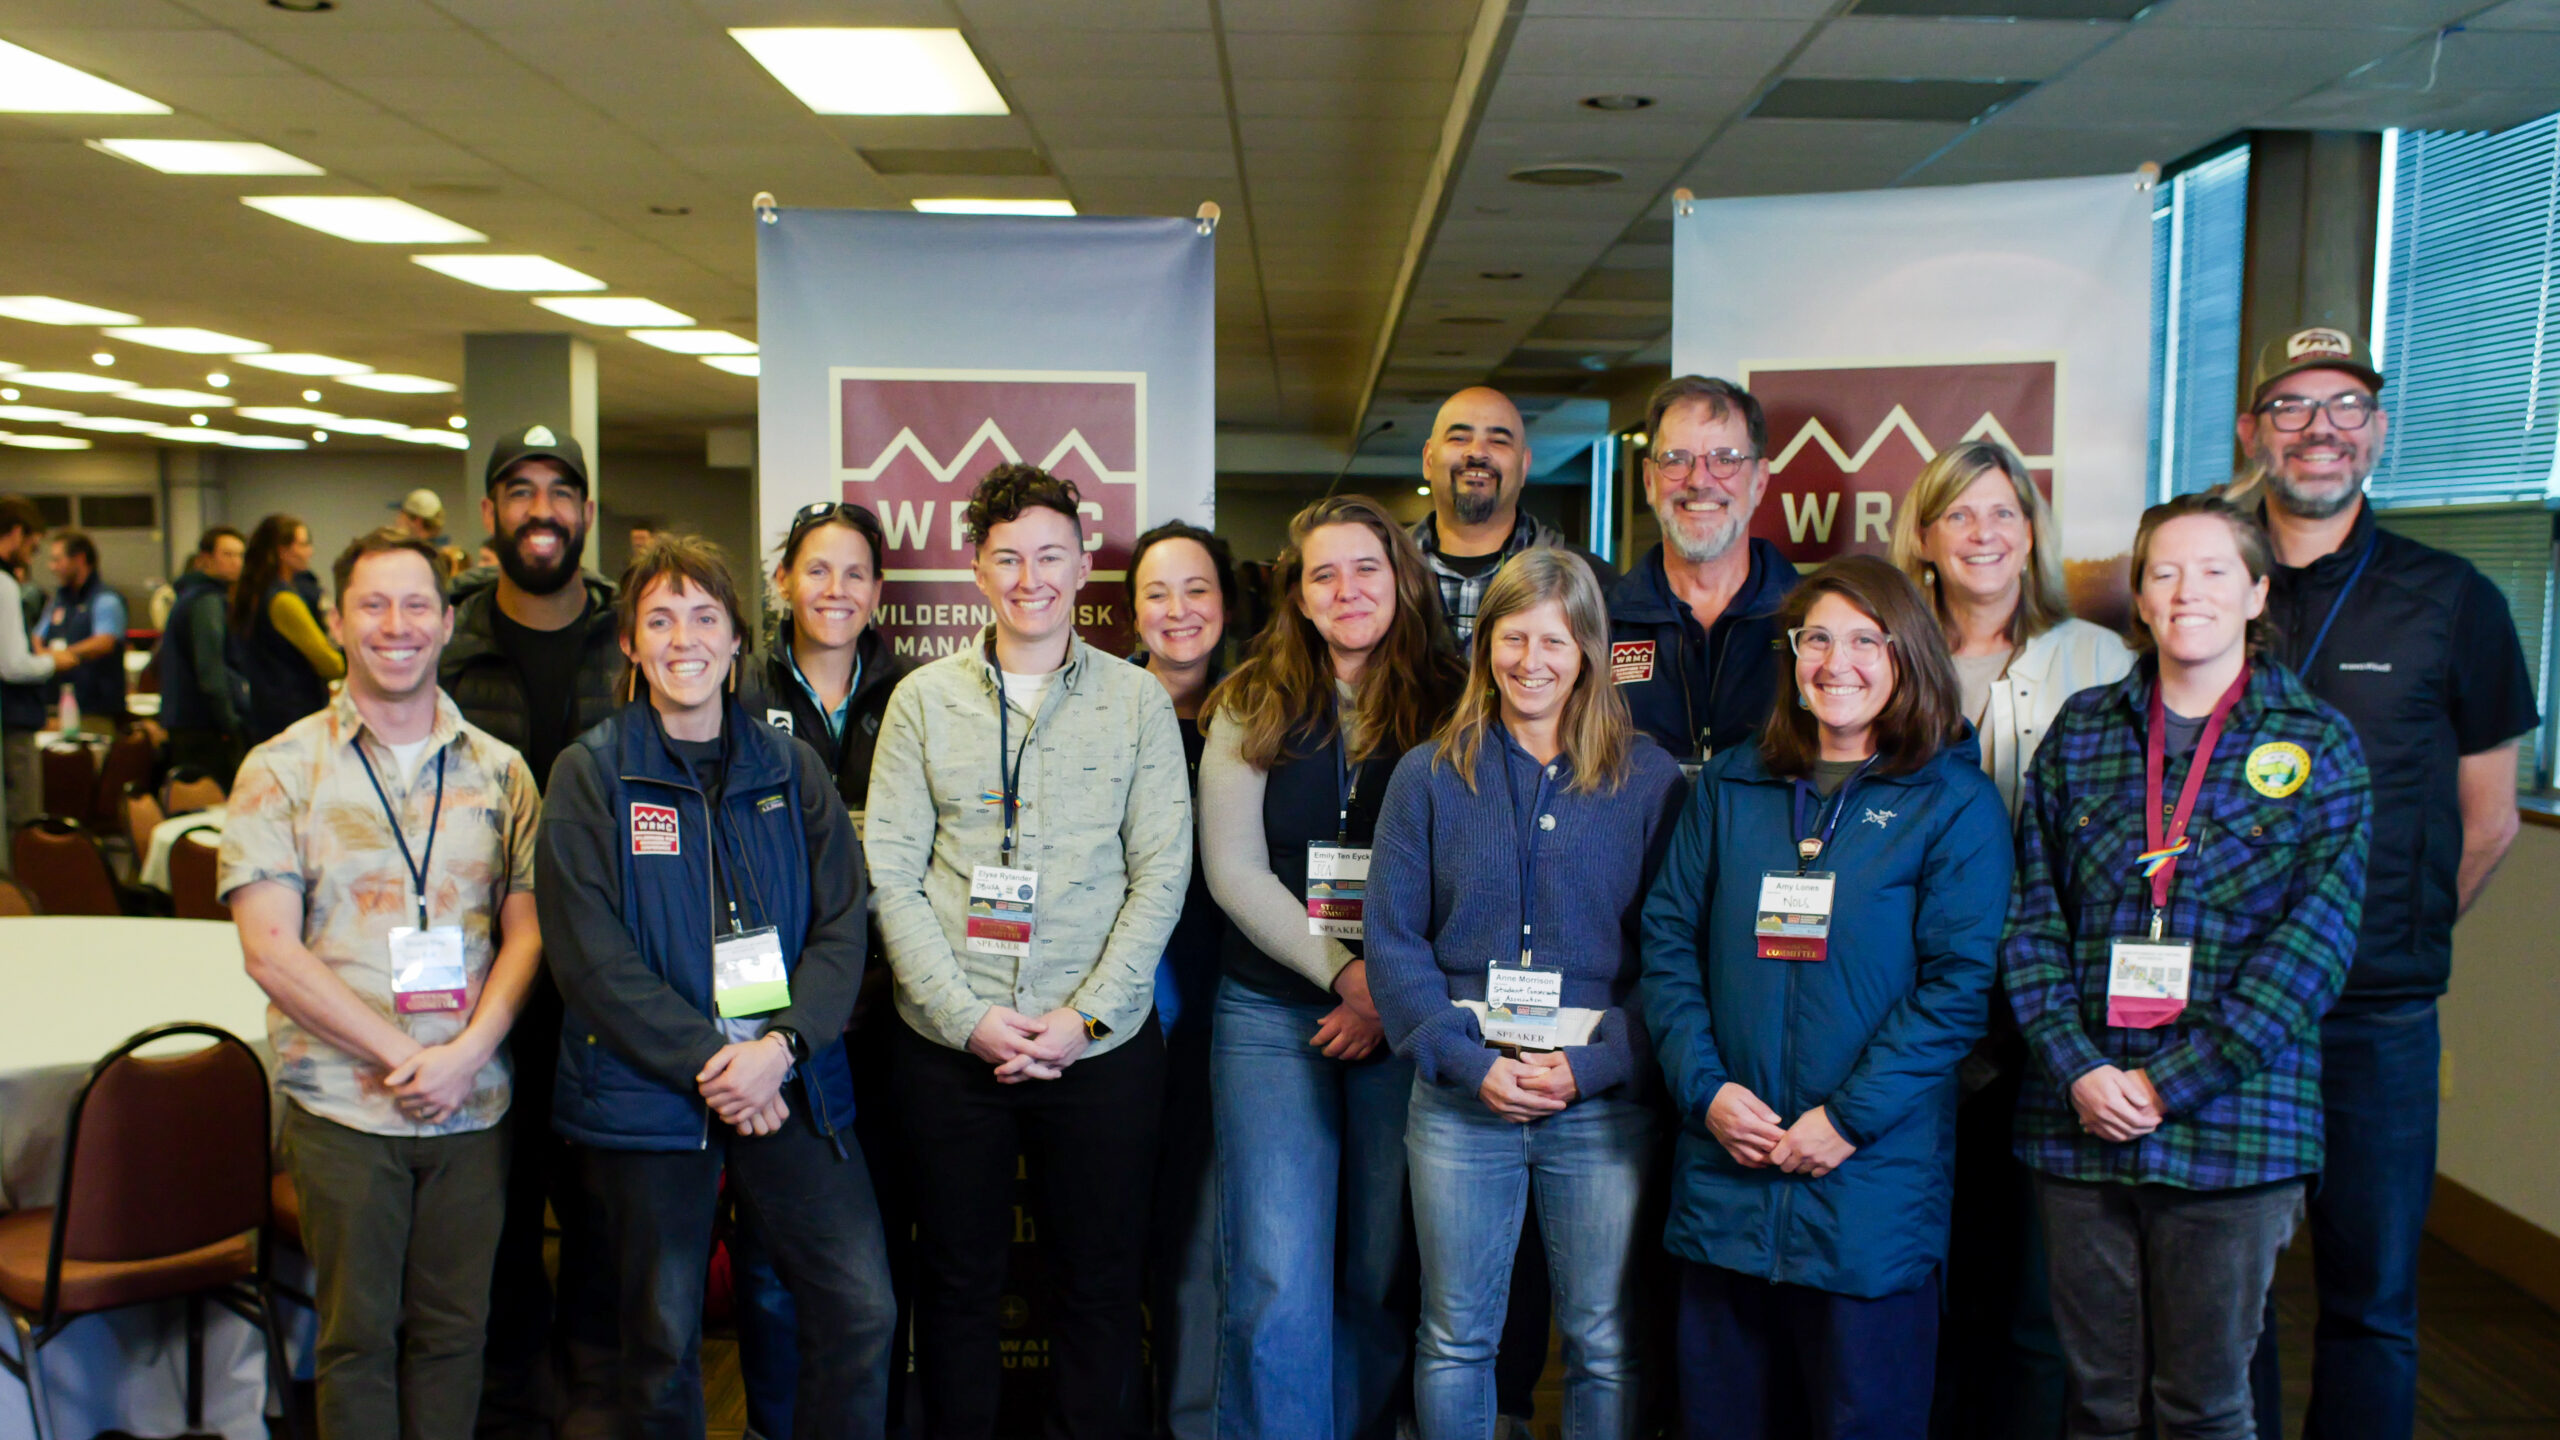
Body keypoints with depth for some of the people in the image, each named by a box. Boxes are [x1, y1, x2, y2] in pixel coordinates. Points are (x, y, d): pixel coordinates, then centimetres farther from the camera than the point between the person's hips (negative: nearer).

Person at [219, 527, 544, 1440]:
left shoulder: (498, 771, 7)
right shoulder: (282, 771, 0)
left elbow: (526, 933, 4)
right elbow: (271, 953, -7)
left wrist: (465, 1054, -11)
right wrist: (402, 1056, -13)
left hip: (473, 1104, 2)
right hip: (342, 1105, -2)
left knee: (452, 1332, 10)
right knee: (358, 1335, 8)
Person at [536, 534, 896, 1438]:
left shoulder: (791, 771, 9)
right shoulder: (589, 774, 1)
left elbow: (842, 925, 3)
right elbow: (588, 951, -8)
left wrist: (781, 1045, -13)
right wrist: (709, 1063, -14)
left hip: (791, 1087, 2)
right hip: (646, 1093, -2)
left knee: (864, 1312, -2)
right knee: (662, 1343, 7)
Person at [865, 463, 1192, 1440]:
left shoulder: (1137, 701, 3)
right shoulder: (923, 700, 4)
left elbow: (1161, 874, -1)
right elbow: (889, 875, -1)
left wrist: (1084, 1017, -10)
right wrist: (967, 1015, -11)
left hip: (1101, 1045, 0)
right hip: (948, 1042, 1)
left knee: (1101, 1283, 9)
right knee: (957, 1279, 12)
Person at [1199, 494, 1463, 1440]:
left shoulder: (1449, 708, 4)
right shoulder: (1253, 706, 5)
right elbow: (1233, 871, -2)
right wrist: (1344, 973, -11)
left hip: (1408, 1023, 0)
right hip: (1272, 1011, 0)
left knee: (1382, 1276, 7)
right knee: (1277, 1280, -4)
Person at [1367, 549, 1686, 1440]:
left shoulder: (1649, 780, 2)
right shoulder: (1430, 776, 4)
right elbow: (1393, 941, 1)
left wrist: (1592, 1065, -12)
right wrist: (1468, 1063, -11)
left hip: (1605, 1101, 0)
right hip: (1460, 1099, 1)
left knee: (1609, 1346, 7)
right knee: (1455, 1338, 12)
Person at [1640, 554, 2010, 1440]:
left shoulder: (1954, 802, -1)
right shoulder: (1730, 787, 9)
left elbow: (1960, 982, -8)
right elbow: (1669, 939, 6)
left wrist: (1851, 1117, -14)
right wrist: (1705, 1089, -7)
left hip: (1871, 1181, -3)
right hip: (1723, 1174, 3)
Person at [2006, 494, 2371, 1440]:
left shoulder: (2317, 746, 1)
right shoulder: (2081, 731, 7)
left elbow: (2314, 941, -7)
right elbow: (2031, 918, 3)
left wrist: (2173, 1082, -13)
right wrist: (2077, 1070, -10)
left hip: (2232, 1129, -2)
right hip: (2078, 1119, 2)